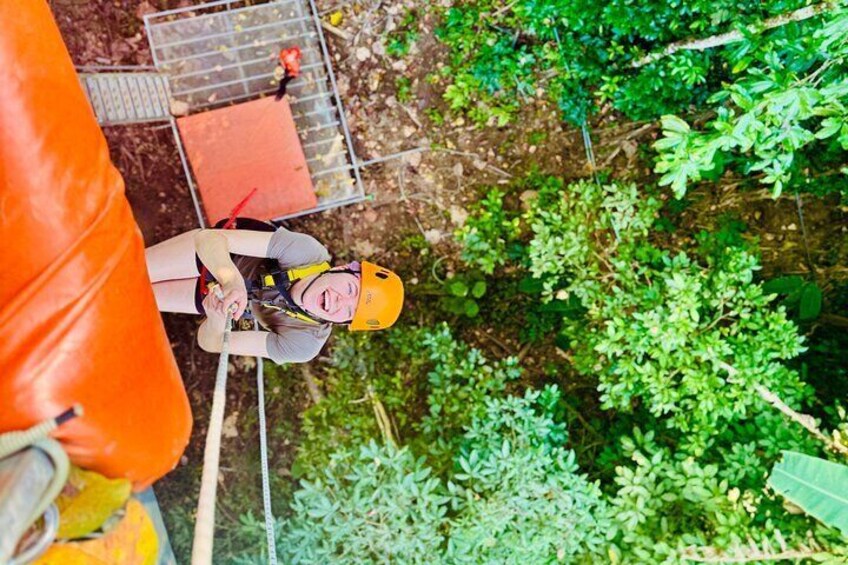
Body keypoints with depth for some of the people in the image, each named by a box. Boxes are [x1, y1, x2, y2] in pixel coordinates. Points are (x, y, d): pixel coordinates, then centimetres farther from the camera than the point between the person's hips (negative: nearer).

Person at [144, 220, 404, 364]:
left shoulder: (304, 345, -32)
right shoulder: (307, 251, -37)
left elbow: (211, 343, -28)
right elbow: (209, 239, -36)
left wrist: (217, 321, -53)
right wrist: (231, 280, -57)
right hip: (213, 256, -1)